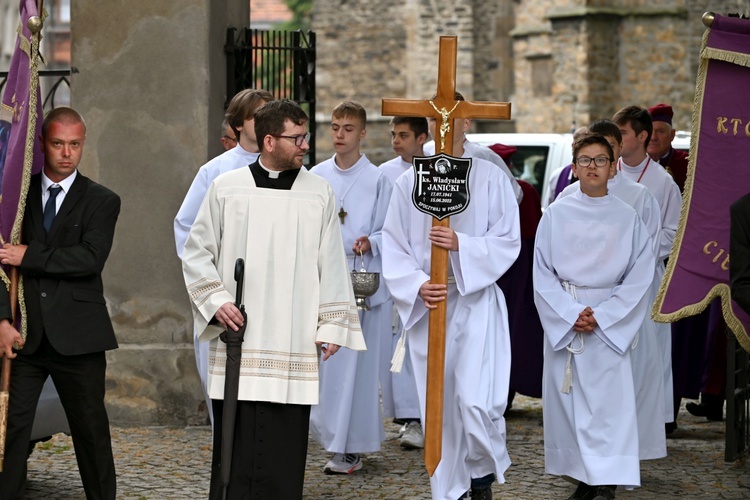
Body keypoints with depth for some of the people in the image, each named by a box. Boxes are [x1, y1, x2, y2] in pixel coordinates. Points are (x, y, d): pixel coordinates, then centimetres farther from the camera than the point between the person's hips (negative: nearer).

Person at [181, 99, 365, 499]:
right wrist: (215, 300, -5)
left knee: (284, 444, 0)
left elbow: (331, 264, 7)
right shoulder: (226, 188, 3)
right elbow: (196, 252, 8)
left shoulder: (319, 193, 5)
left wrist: (331, 325, 4)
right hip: (238, 336, 0)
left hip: (293, 344, 1)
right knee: (235, 442, 1)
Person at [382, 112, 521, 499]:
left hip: (475, 303, -2)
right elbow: (394, 248, 3)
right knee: (438, 406, 5)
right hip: (425, 306, 2)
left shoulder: (490, 179, -1)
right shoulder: (408, 183, 4)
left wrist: (461, 245, -18)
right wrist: (417, 286, -13)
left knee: (475, 402, -13)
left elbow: (508, 241, -3)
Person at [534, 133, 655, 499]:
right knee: (567, 402, 1)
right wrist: (571, 315, -10)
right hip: (562, 322, 1)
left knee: (608, 402, -8)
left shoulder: (627, 219, 2)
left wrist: (600, 317, -10)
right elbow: (542, 273, 2)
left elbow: (639, 279, -1)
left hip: (610, 327, -1)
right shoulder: (556, 215, 4)